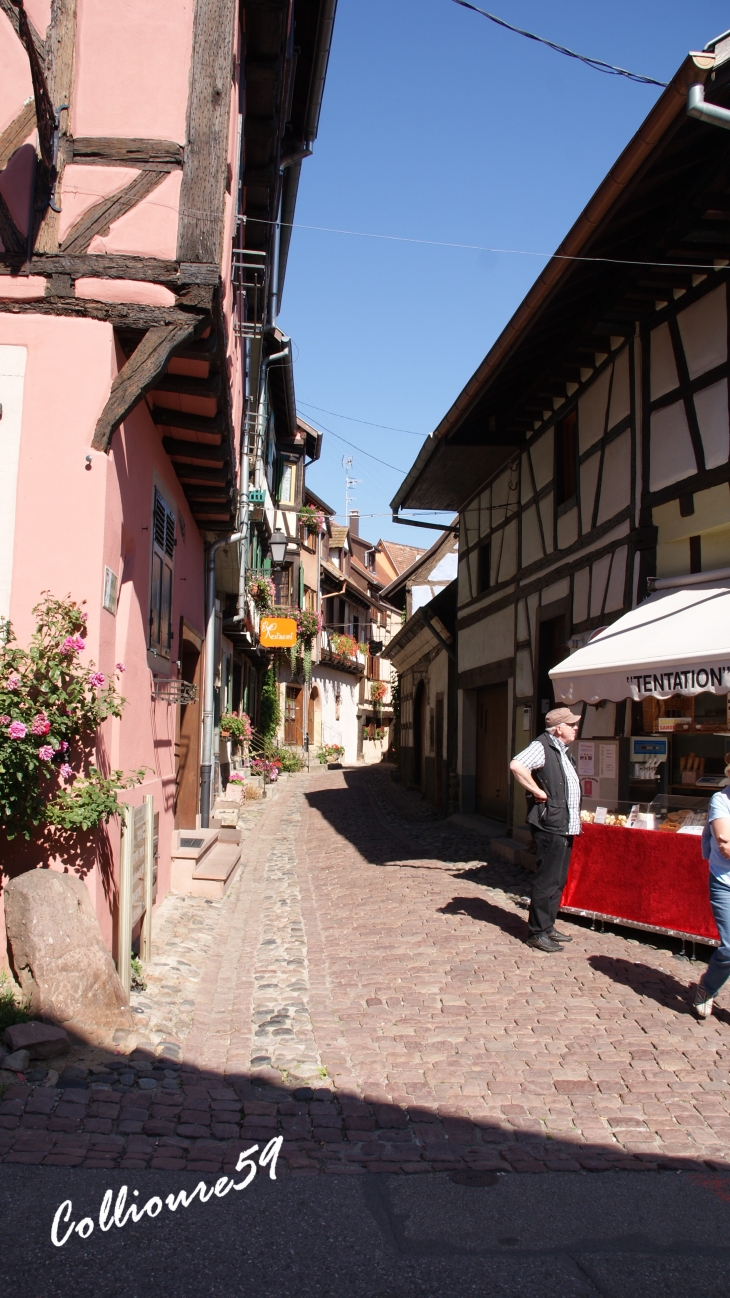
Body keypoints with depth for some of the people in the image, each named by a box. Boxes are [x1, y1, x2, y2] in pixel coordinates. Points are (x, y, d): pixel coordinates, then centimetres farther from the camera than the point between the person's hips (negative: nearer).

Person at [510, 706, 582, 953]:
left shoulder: (563, 752, 18)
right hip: (549, 826, -10)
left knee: (558, 880, 15)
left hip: (565, 828, 10)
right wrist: (538, 791, -22)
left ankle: (548, 926, 25)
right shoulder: (542, 746, -12)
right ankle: (537, 932, 3)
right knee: (547, 880, -5)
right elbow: (516, 765, -30)